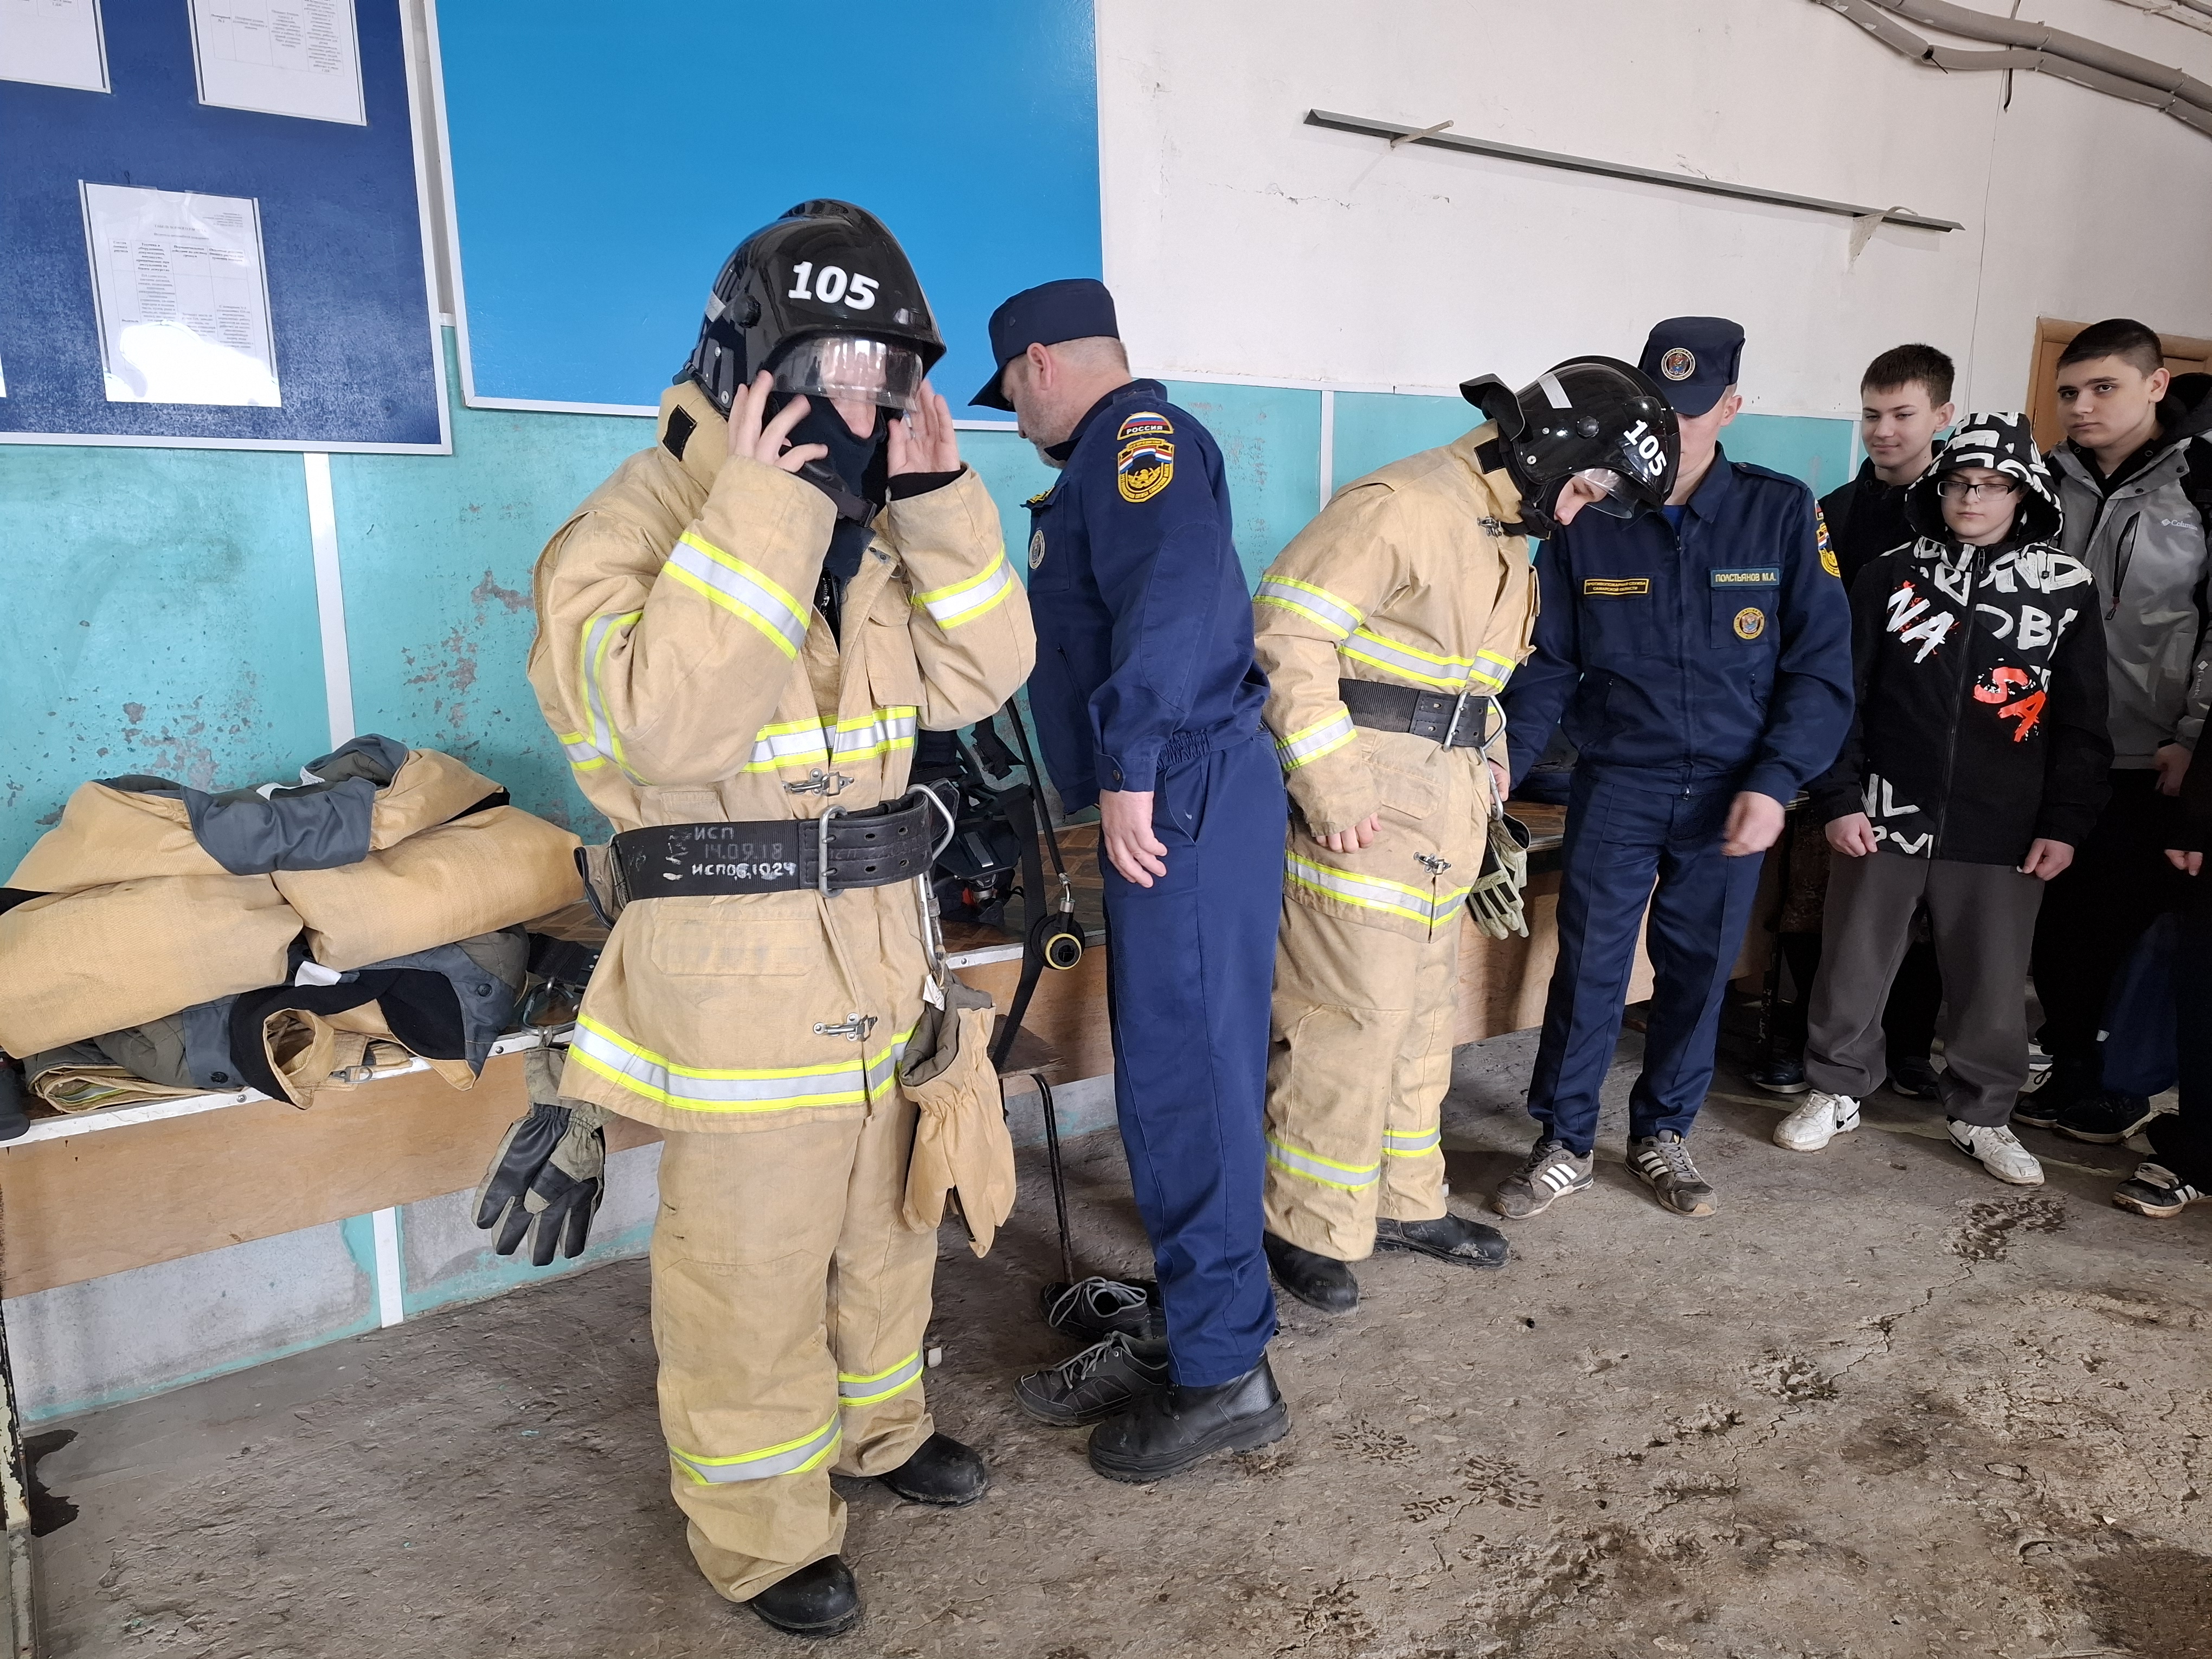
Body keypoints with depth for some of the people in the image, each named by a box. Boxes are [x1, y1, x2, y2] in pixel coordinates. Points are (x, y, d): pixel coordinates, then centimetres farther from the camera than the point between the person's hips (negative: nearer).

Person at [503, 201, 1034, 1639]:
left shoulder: (866, 527, 9)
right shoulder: (639, 522, -12)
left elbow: (978, 676, 2)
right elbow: (659, 722, -28)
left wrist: (941, 503, -8)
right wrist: (754, 512, -29)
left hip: (881, 943, 7)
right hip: (736, 964, -7)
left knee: (886, 1214, 22)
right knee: (752, 1259, 4)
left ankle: (876, 1424, 45)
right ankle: (763, 1531, 25)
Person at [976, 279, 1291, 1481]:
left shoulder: (1137, 434, -6)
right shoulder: (1117, 456, 26)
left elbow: (1176, 587, -24)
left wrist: (1129, 763, -26)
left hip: (1184, 798, -10)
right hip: (1168, 801, 10)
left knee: (1185, 1078, -6)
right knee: (1172, 1075, 14)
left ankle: (1225, 1374, 5)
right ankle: (1185, 1330, 26)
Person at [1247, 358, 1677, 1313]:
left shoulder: (1506, 541, 17)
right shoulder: (1401, 507, -15)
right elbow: (1287, 633, -22)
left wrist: (1488, 779, 18)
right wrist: (1331, 789, -22)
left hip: (1443, 813, 10)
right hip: (1366, 808, -10)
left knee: (1423, 1012, 16)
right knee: (1353, 1017, -4)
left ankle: (1405, 1201, 31)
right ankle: (1311, 1231, 11)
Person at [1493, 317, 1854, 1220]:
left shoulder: (1781, 512, -4)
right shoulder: (1588, 518, -3)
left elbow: (1821, 665, -4)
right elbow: (1549, 661, 1)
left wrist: (1774, 782, -14)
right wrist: (1506, 756, -13)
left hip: (1731, 791, 1)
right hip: (1617, 782, 0)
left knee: (1699, 969, 11)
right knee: (1589, 966, 1)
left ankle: (1663, 1134, 30)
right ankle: (1565, 1143, 17)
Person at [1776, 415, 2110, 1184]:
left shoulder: (2066, 587, 4)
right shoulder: (1890, 576, 2)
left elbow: (2082, 720, 6)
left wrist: (2065, 823, 1)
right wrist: (1838, 799, -5)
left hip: (2002, 829, 1)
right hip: (1885, 817, 0)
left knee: (1993, 983, 9)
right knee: (1853, 967, 8)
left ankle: (1981, 1113, 28)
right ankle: (1836, 1091, 26)